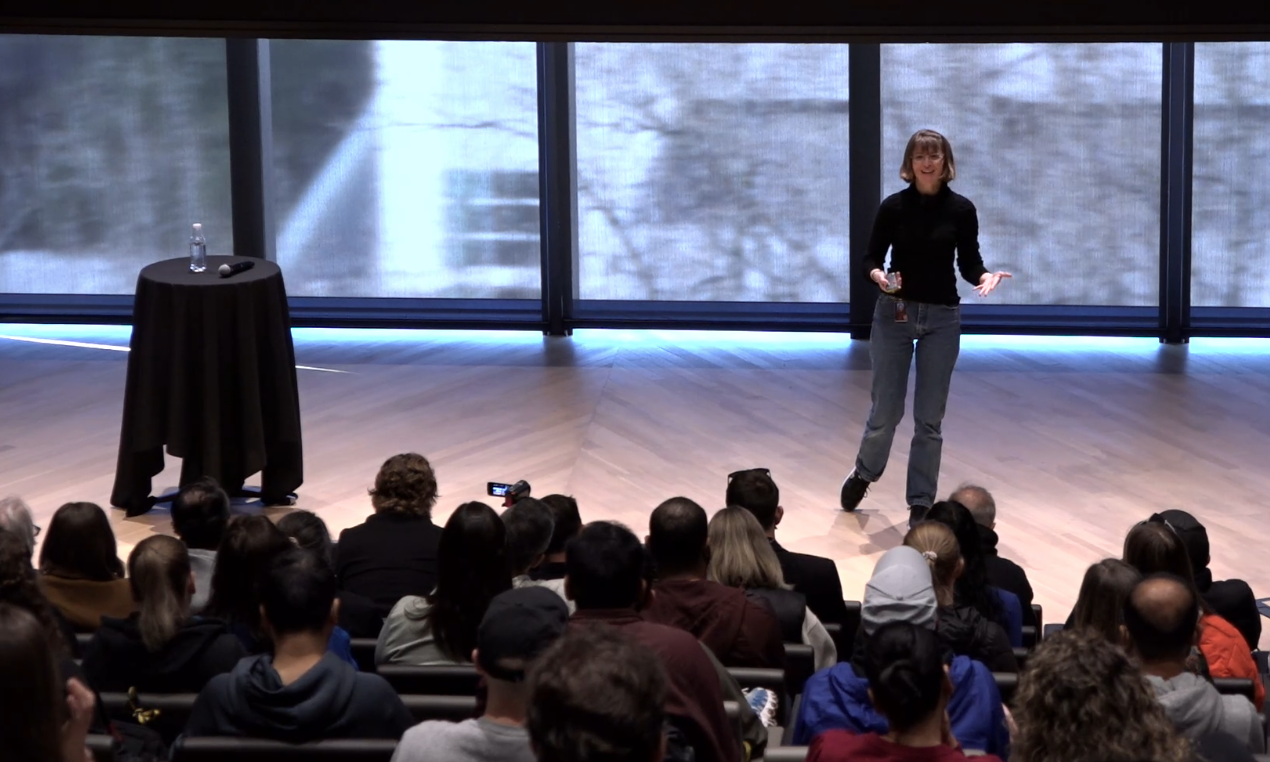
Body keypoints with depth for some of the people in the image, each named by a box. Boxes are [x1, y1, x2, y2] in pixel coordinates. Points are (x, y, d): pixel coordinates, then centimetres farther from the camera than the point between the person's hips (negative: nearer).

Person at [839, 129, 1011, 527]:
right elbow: (870, 258, -2)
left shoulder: (961, 209, -3)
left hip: (942, 318, 1)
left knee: (929, 416, 4)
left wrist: (985, 276, -18)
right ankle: (864, 473, 34)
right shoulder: (894, 206, -5)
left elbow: (968, 261, 3)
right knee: (886, 410, 5)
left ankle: (921, 502, 14)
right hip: (894, 314, 0)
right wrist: (878, 275, -23)